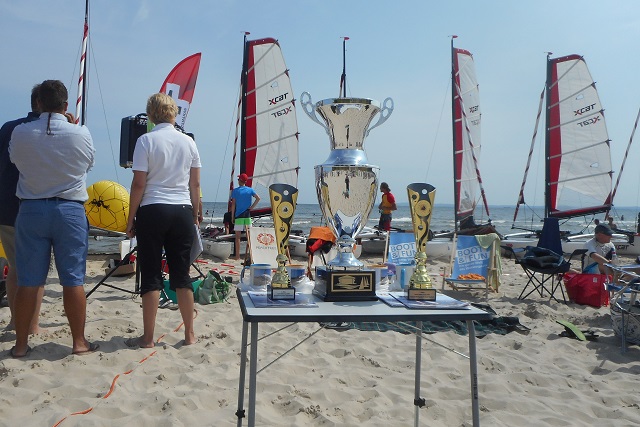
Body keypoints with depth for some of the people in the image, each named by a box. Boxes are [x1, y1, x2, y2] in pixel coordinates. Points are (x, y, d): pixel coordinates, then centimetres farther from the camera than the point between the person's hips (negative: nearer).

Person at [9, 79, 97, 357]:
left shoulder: (20, 133, -3)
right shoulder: (80, 134, -8)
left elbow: (15, 160, 14)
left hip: (31, 210, 2)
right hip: (70, 210, -2)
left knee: (28, 281, 7)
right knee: (73, 280, 3)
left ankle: (21, 344, 16)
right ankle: (79, 342, 10)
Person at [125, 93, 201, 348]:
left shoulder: (146, 141, -4)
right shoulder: (188, 142, 7)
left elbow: (139, 184, -8)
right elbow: (195, 185, 9)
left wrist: (131, 219, 0)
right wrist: (195, 216, 17)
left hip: (153, 211, -3)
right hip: (182, 212, 4)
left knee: (151, 275, 3)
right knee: (182, 275, 9)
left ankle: (148, 338, 9)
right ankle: (189, 335, 16)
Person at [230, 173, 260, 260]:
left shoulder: (235, 191, -1)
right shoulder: (250, 190, 6)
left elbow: (233, 204, -3)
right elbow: (258, 198, -6)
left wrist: (232, 216, 3)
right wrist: (252, 207, 0)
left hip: (238, 215, -2)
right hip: (247, 215, 2)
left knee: (237, 236, 1)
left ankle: (237, 256, 1)